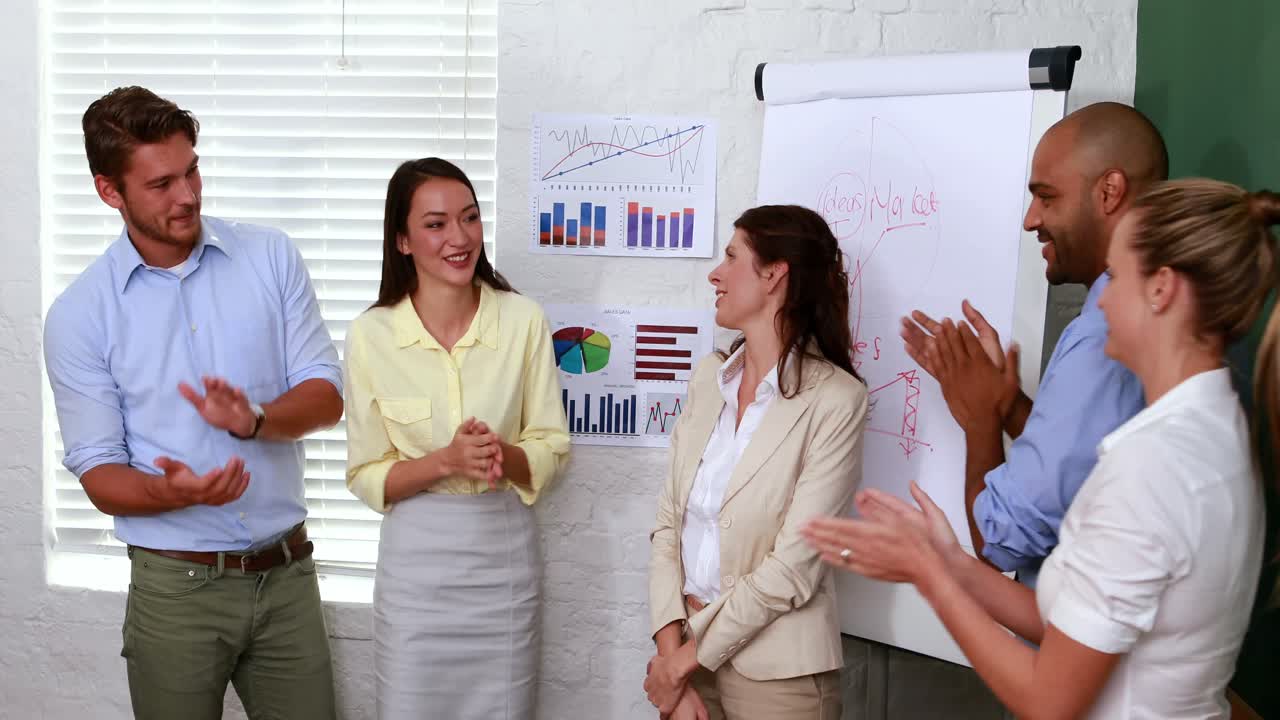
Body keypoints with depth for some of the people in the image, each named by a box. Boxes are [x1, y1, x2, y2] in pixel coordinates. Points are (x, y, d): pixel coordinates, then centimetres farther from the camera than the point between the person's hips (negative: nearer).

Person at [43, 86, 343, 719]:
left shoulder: (271, 257, 0)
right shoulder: (78, 315, -5)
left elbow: (326, 394, -2)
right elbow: (98, 473, -4)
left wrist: (254, 422, -23)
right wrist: (170, 492, -26)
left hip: (287, 572, 2)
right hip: (176, 587, -1)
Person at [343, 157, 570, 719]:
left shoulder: (524, 321, -8)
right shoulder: (371, 335, -9)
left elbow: (552, 449, -2)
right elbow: (366, 477, -4)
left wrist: (502, 454, -22)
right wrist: (446, 461, -21)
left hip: (504, 553, 1)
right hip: (415, 560, 0)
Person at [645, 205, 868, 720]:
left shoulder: (835, 400, -15)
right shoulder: (708, 377, 3)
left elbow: (793, 567, -18)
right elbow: (670, 519, 1)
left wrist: (687, 658, -12)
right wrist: (671, 651, -8)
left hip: (775, 670, -5)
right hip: (686, 649, 5)